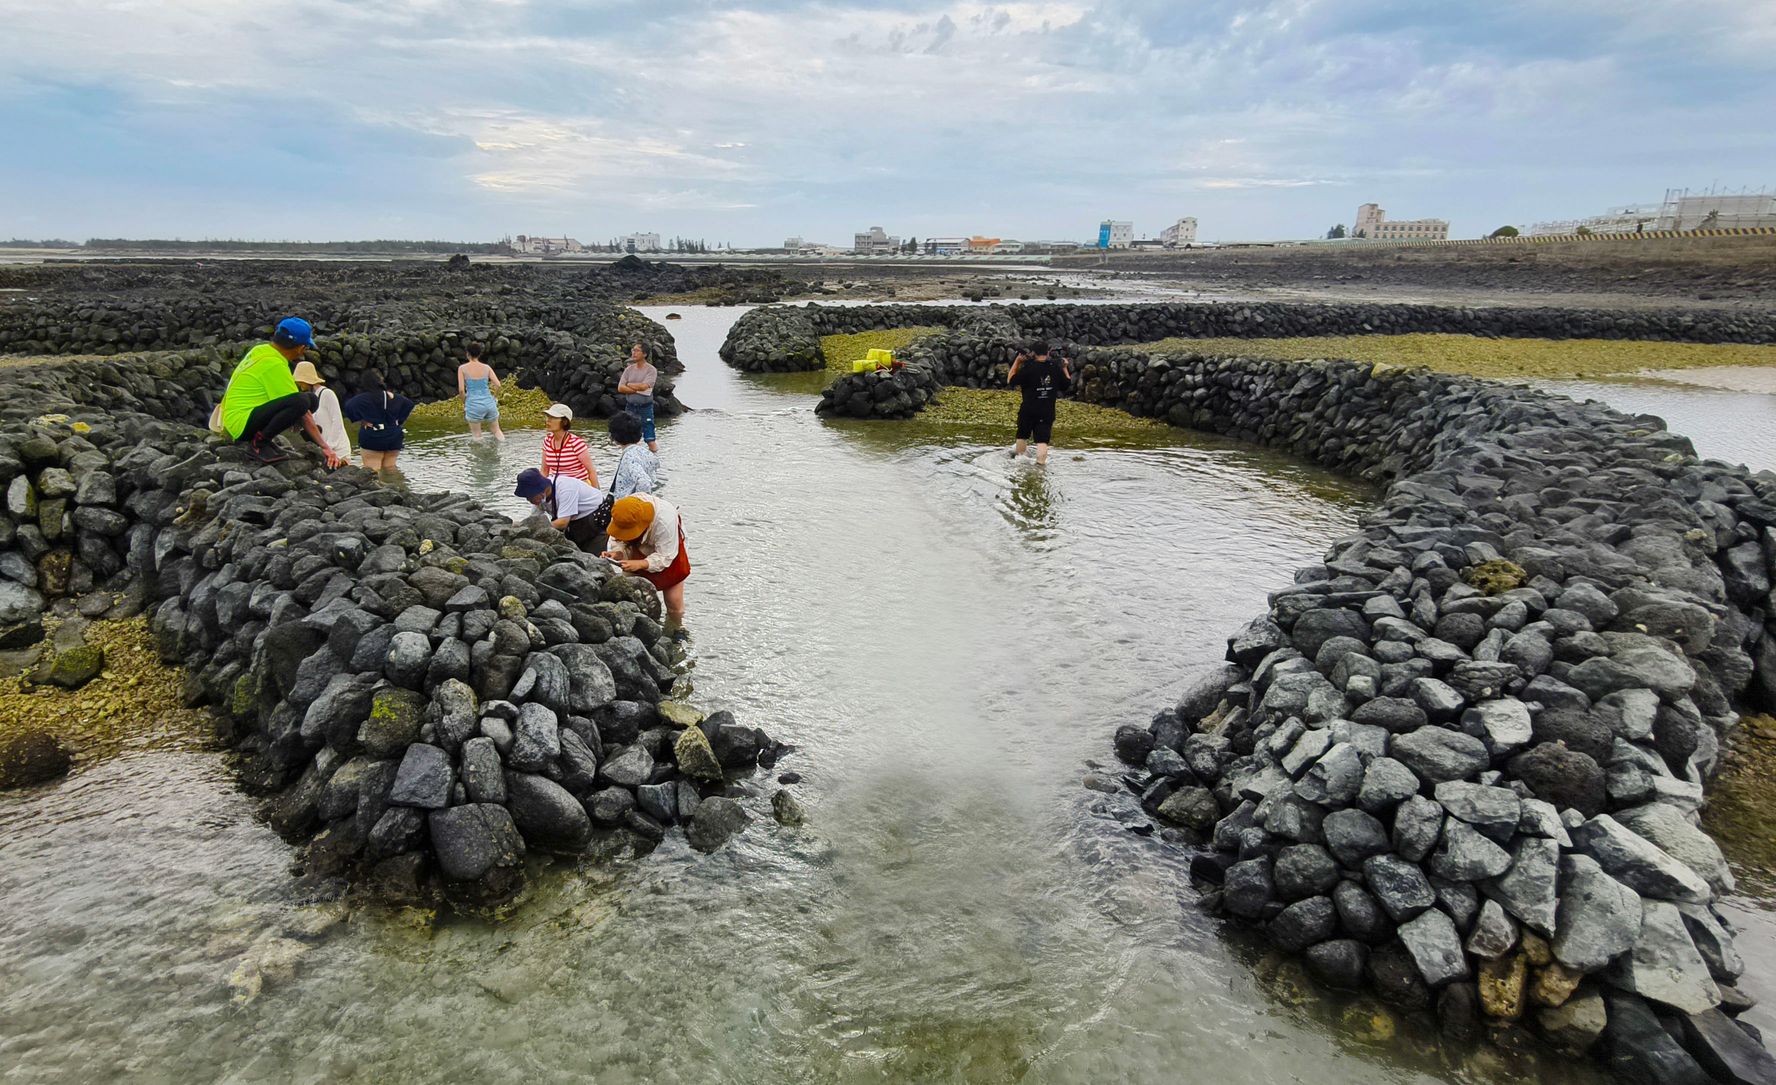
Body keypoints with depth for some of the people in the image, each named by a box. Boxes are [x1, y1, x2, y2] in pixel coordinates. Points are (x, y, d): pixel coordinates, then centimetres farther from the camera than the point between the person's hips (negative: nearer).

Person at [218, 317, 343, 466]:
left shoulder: (260, 350, 8)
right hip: (242, 424, -10)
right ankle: (259, 443, -15)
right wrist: (325, 447, -13)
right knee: (301, 402, -31)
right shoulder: (274, 365, -19)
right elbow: (303, 414, -17)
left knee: (312, 399, 7)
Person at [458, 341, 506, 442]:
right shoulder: (487, 367, 4)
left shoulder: (462, 368, -3)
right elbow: (498, 385, -3)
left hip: (473, 404, -3)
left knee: (476, 436, 9)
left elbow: (461, 389, -9)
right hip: (489, 402, 3)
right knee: (497, 431, 18)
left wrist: (464, 402, 8)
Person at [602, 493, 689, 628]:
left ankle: (676, 631, 22)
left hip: (670, 549, -4)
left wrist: (640, 564, -48)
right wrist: (617, 553, -36)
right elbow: (622, 542, -13)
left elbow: (665, 557, -35)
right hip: (640, 551, 4)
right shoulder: (624, 516, -27)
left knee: (674, 602, -3)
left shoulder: (664, 520, -42)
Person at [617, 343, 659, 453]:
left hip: (645, 407, -4)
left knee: (651, 443, -5)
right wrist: (638, 389, -12)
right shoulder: (629, 369, 7)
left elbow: (644, 386, -20)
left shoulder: (651, 370, -6)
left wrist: (629, 385, -5)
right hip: (630, 407, 4)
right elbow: (620, 388, -2)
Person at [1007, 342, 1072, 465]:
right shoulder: (1056, 368, -3)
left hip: (1028, 410, -1)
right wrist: (1065, 369, 22)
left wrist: (1016, 362, 0)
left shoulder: (1028, 368, -13)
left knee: (1023, 435, 20)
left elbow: (1010, 380, -6)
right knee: (1042, 440, 0)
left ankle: (1018, 456, 36)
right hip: (1048, 412, 1)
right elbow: (1067, 384, 10)